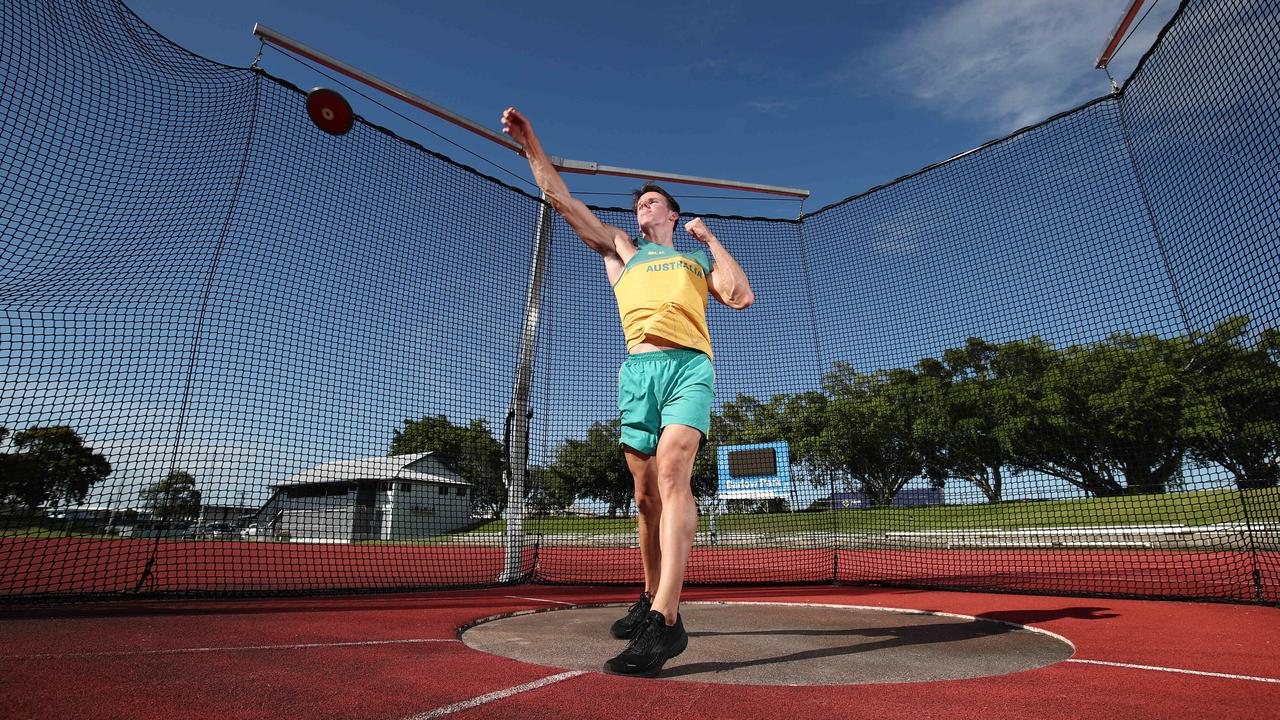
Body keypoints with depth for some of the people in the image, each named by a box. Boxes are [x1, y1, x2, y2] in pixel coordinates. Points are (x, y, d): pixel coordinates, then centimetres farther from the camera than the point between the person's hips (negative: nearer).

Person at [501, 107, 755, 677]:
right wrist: (529, 143, 19)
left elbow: (742, 298, 9)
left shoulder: (698, 257, 26)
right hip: (639, 367, 2)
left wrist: (710, 239, 17)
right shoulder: (621, 251, 28)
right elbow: (558, 196, 24)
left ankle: (665, 620, -30)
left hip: (689, 364, -2)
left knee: (672, 468, -25)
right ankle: (651, 599, 20)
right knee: (646, 495, 2)